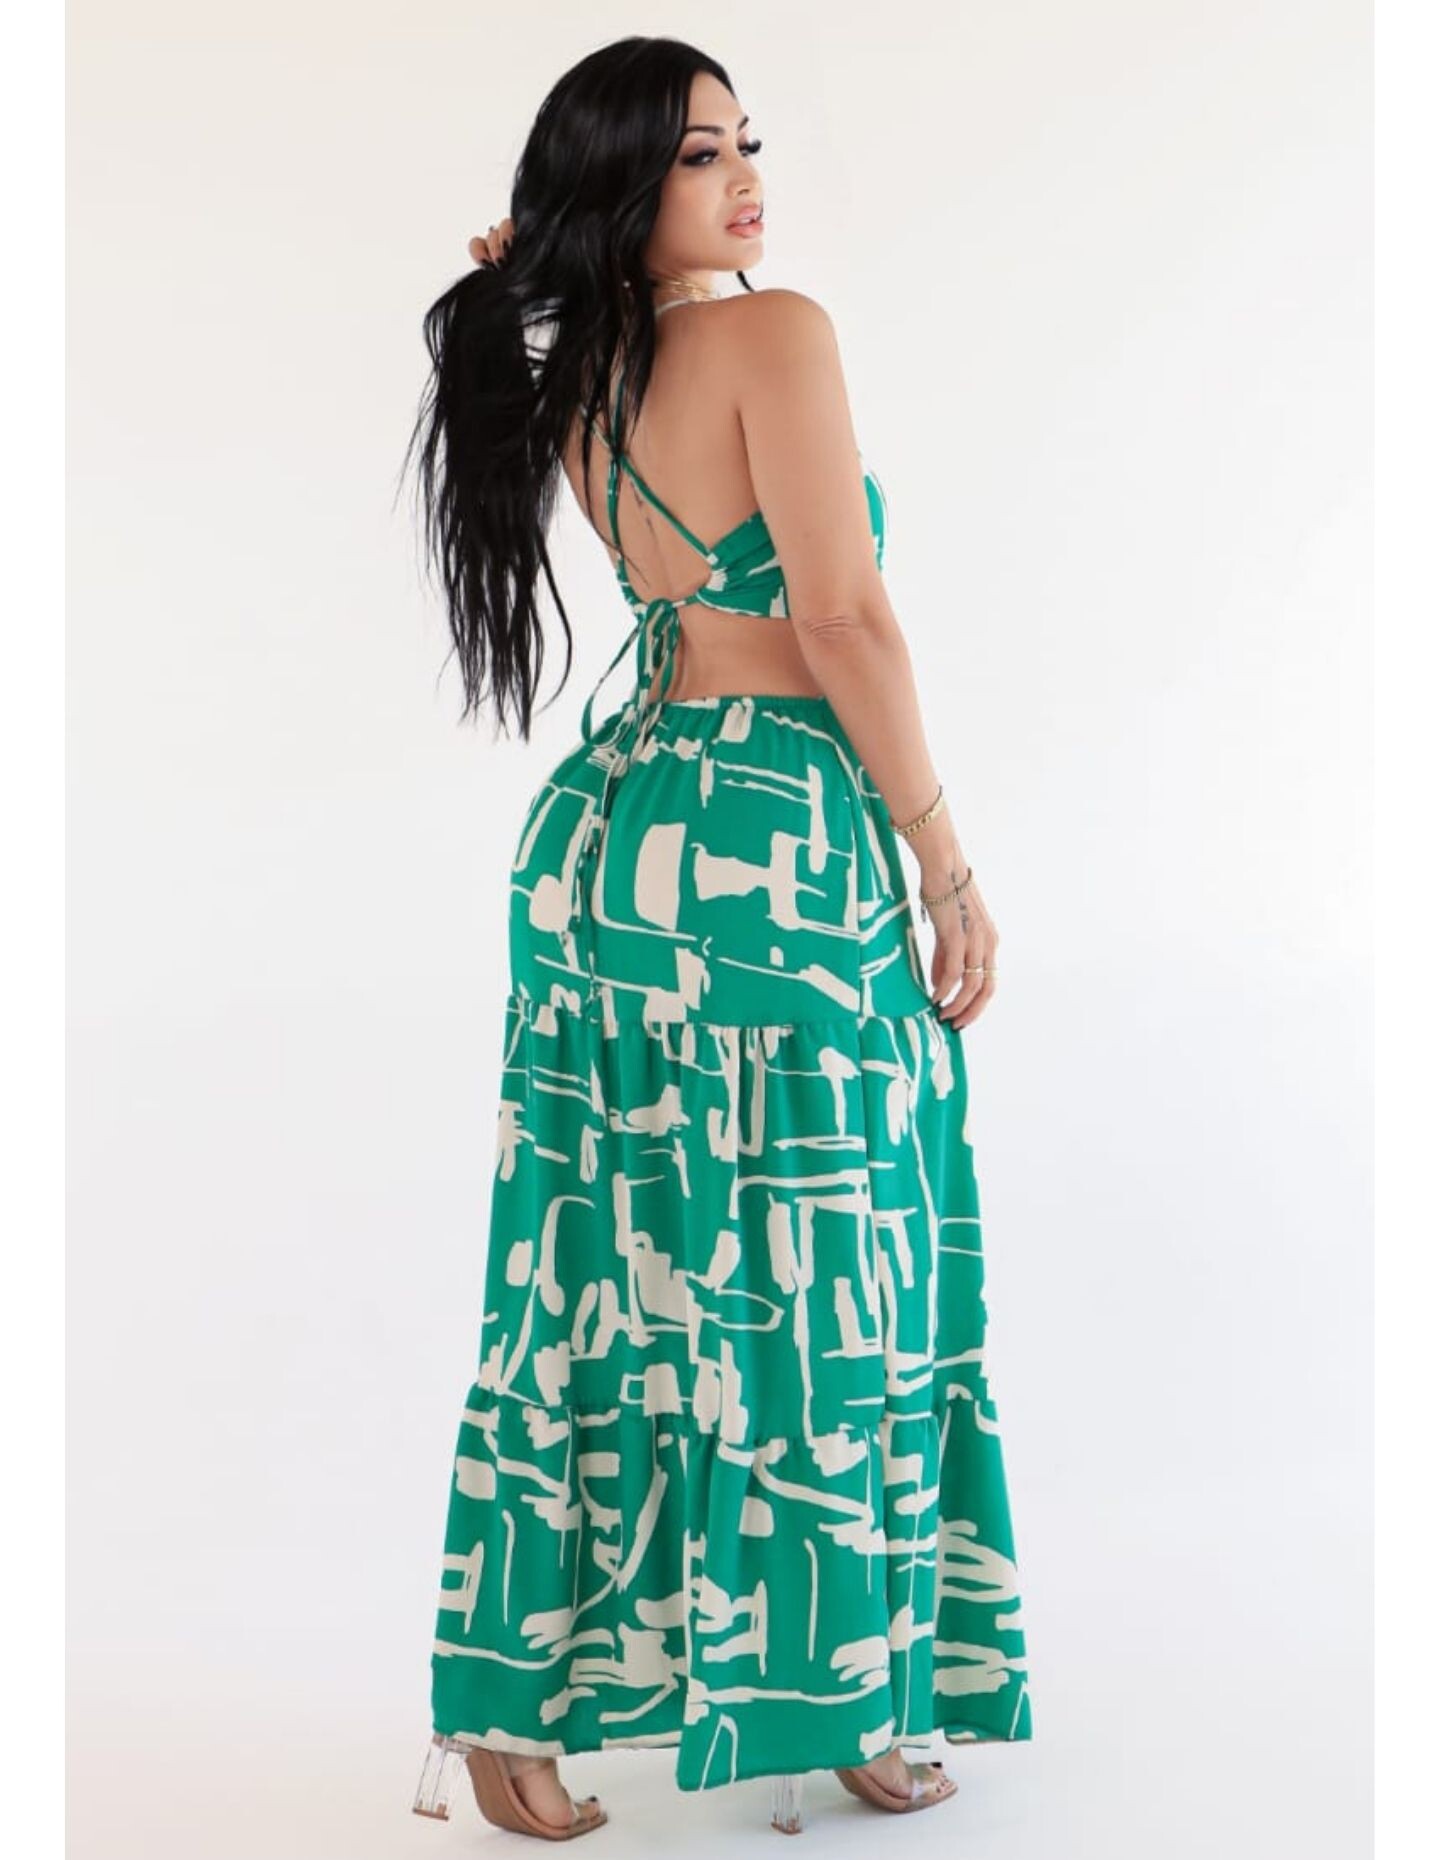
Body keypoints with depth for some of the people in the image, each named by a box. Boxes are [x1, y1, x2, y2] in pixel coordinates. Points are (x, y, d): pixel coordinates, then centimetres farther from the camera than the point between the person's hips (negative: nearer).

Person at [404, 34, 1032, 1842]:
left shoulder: (577, 388, 12)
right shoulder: (777, 332, -9)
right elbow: (843, 622, -15)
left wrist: (542, 271, 20)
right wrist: (950, 869, -9)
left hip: (615, 832, 8)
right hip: (778, 847, -8)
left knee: (608, 1278, 12)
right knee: (809, 1284, 4)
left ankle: (507, 1707, 19)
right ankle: (830, 1713, 19)